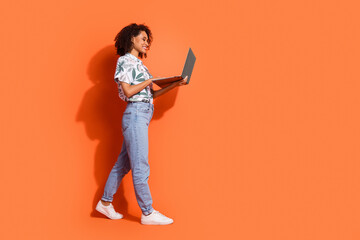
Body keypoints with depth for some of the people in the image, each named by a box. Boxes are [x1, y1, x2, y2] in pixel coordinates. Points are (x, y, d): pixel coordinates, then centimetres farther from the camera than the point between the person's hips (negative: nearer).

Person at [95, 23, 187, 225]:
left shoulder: (138, 63, 21)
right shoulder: (125, 60, -4)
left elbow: (151, 93, 15)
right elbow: (128, 91, -14)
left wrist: (176, 84, 9)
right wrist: (150, 80, -8)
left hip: (143, 115, 9)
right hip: (135, 113, -9)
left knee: (124, 163, 13)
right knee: (140, 165, -5)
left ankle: (105, 203, 24)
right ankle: (147, 213, 2)